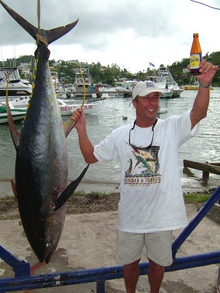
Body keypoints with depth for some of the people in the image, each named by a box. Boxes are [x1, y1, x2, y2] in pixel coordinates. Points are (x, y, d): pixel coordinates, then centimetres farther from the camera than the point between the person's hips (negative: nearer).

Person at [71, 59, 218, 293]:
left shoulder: (172, 128, -9)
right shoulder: (120, 135, -3)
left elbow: (198, 113, -25)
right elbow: (91, 157, 1)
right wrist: (81, 130, -13)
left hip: (161, 215, -1)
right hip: (130, 215, 2)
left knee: (158, 263, 21)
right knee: (129, 262, 22)